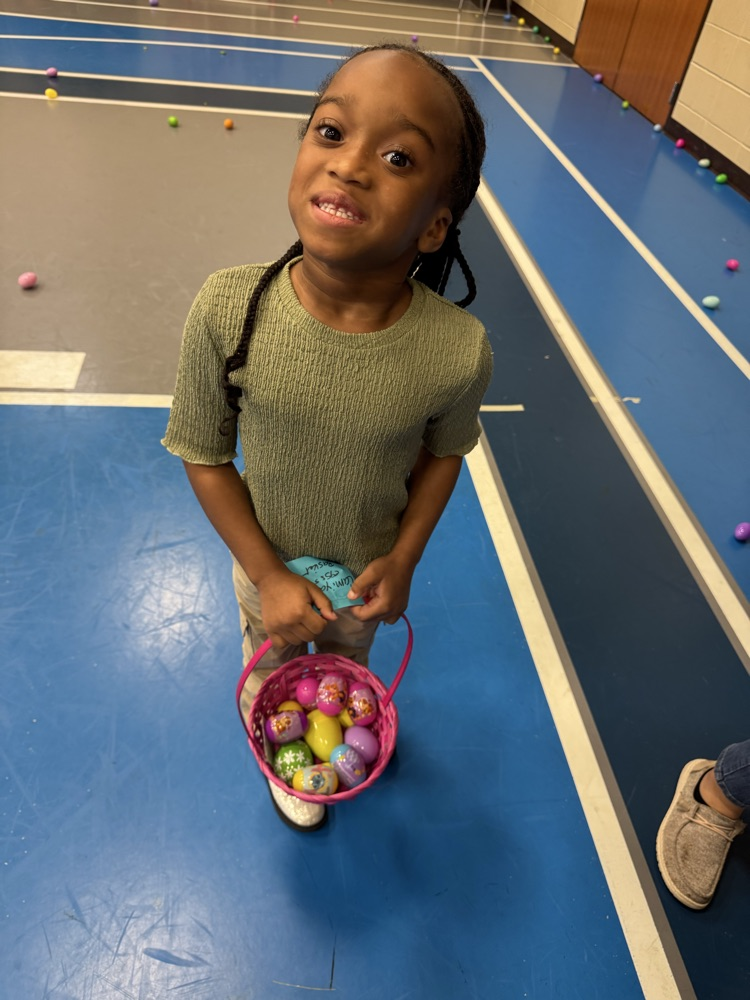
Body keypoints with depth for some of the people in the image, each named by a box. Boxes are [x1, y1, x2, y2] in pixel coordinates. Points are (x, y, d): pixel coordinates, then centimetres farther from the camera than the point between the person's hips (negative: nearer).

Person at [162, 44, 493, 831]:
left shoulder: (458, 352, -30)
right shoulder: (229, 311, -31)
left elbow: (444, 454, -8)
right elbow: (204, 456, -17)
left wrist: (402, 560, -14)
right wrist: (268, 577, -18)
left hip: (370, 572, 1)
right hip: (267, 568, 0)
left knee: (348, 663, 34)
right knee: (273, 677, 31)